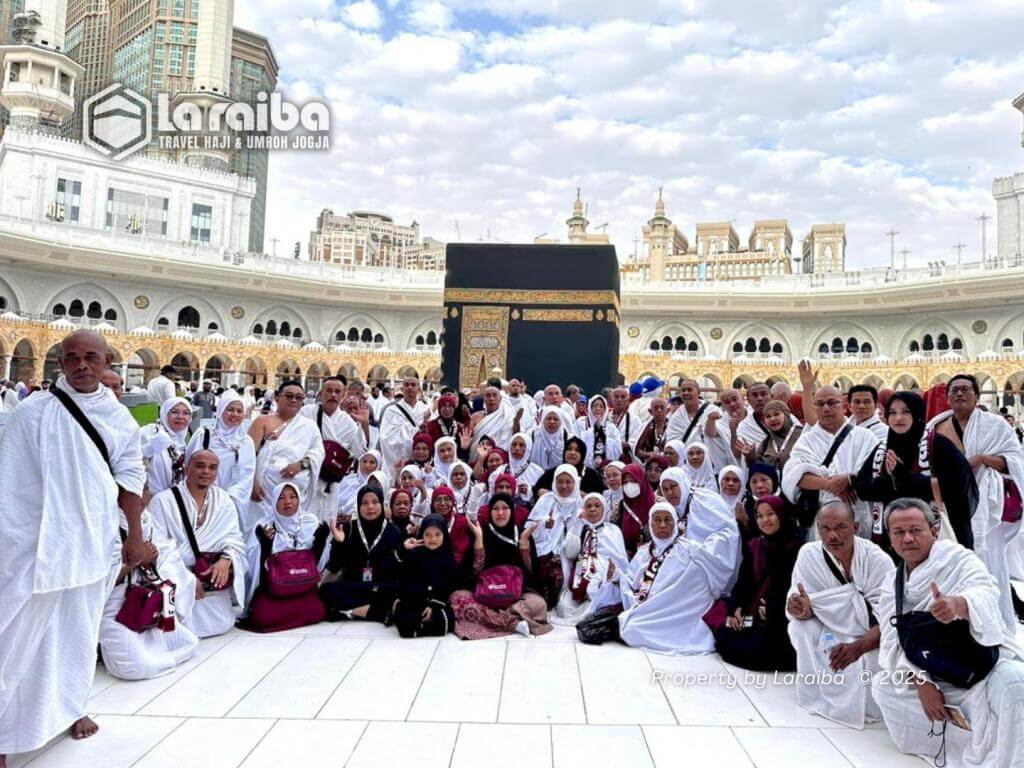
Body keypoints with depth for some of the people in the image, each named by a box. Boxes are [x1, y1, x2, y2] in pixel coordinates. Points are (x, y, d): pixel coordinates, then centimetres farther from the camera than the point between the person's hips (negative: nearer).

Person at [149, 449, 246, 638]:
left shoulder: (223, 500, 5)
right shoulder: (163, 501, -10)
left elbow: (234, 537, 3)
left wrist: (226, 559, -19)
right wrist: (186, 578, -19)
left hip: (214, 579, 4)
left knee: (222, 624, -4)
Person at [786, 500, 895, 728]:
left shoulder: (878, 559, -17)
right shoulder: (809, 553, -12)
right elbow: (802, 607, -11)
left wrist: (858, 647, -35)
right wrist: (801, 609, -36)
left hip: (871, 642, -2)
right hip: (831, 638, 2)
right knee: (798, 625, -27)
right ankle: (816, 694, -3)